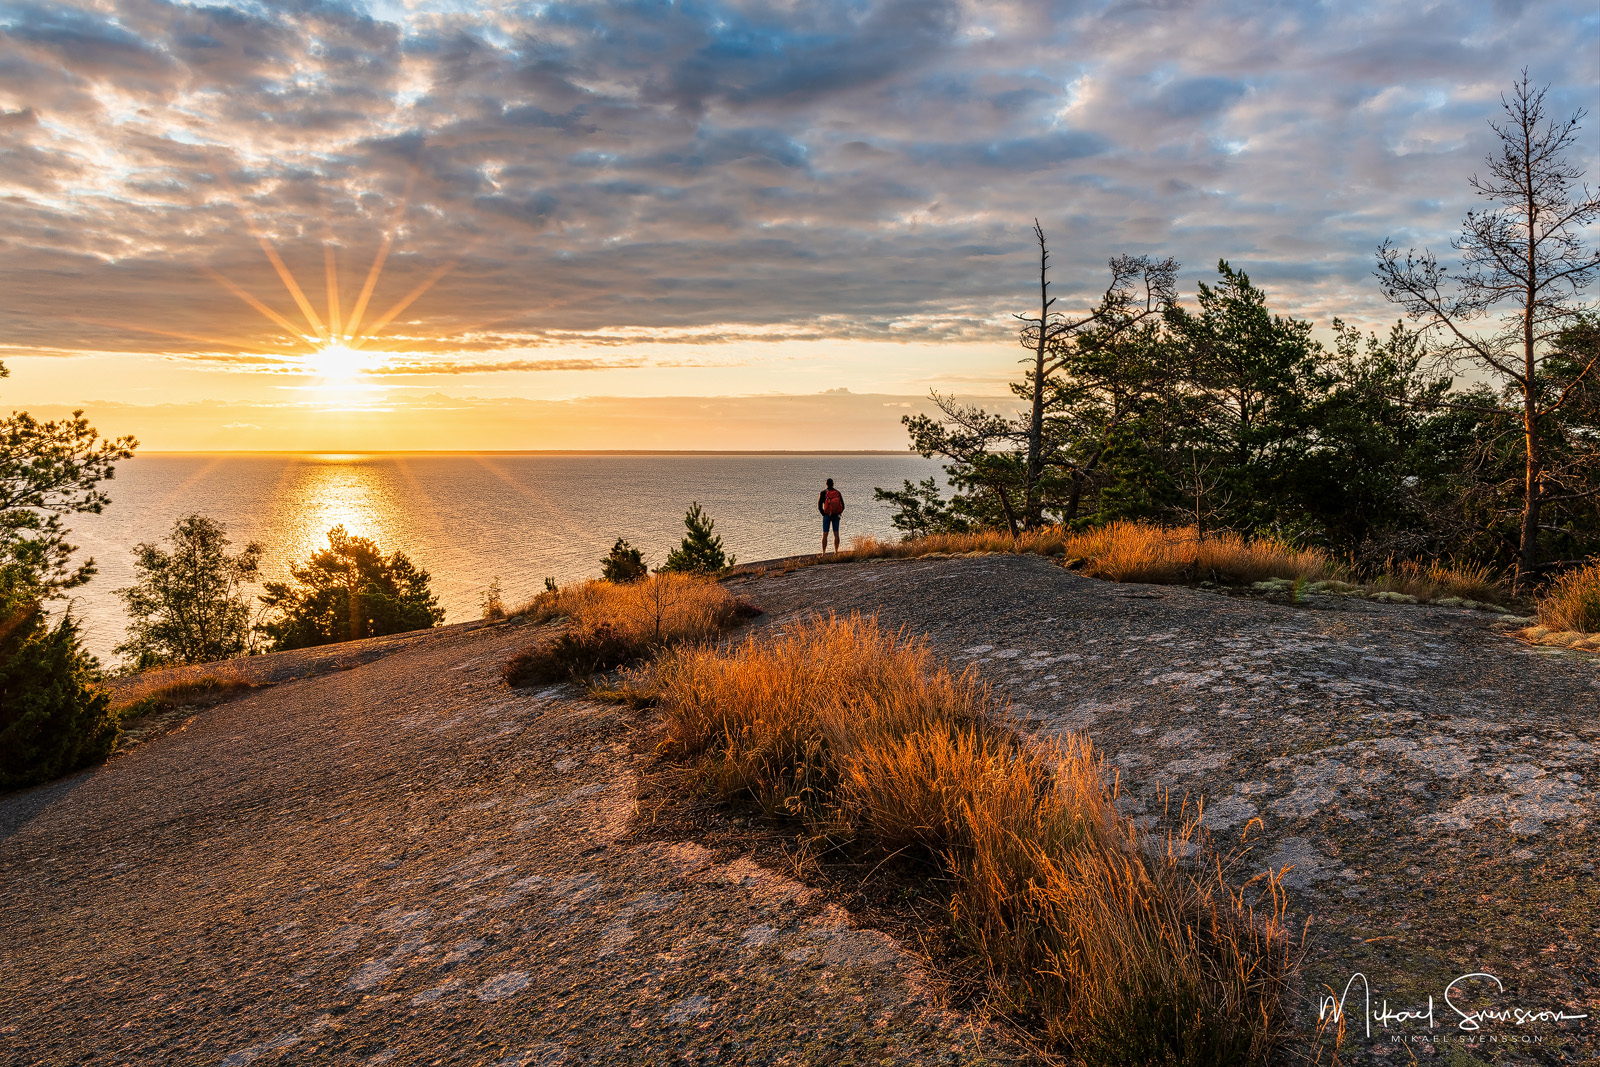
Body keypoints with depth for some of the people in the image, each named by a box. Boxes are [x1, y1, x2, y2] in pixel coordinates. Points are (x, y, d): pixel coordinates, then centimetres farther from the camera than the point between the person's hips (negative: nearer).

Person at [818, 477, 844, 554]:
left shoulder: (823, 493, -7)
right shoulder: (838, 493, 0)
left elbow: (819, 506, -9)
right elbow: (843, 506, 0)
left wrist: (824, 514, 3)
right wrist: (839, 513, 11)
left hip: (827, 516, -2)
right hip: (836, 516, 2)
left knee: (825, 535, 3)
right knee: (836, 534, 11)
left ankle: (824, 553, -1)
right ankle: (836, 552, 11)